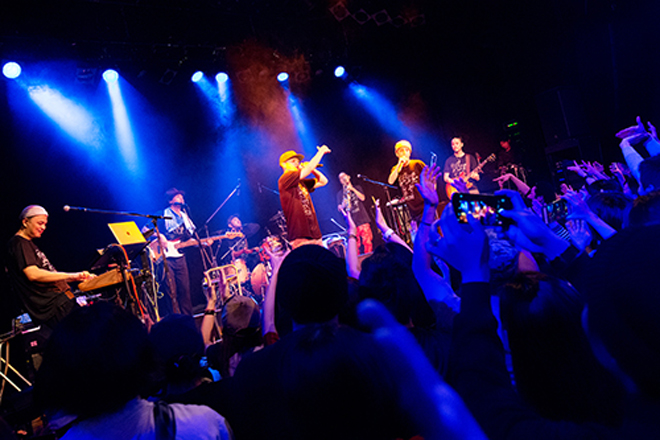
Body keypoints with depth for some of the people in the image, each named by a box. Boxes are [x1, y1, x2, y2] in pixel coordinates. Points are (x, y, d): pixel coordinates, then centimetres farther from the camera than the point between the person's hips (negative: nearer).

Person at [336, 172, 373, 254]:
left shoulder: (357, 188, 15)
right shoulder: (340, 193, 15)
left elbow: (363, 198, -4)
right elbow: (339, 209, 8)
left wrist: (352, 189, -9)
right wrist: (343, 205, -13)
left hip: (363, 219, 0)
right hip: (352, 222, 1)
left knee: (367, 242, -7)